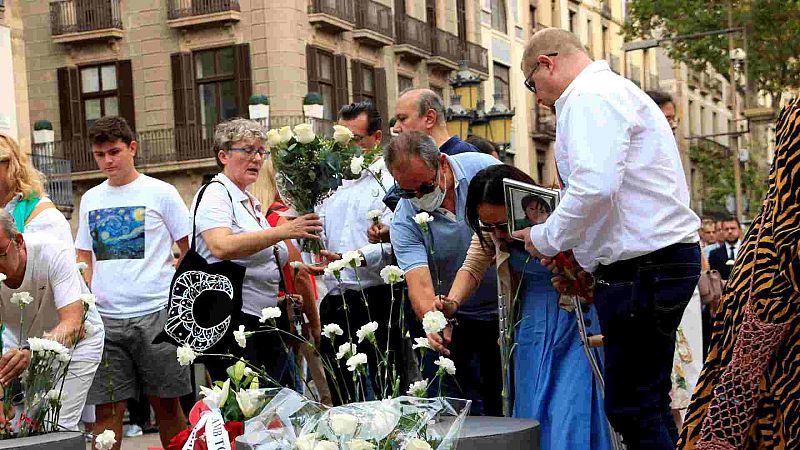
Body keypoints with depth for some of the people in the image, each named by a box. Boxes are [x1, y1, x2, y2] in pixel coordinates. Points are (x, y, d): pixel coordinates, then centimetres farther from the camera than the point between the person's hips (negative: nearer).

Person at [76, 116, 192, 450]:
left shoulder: (160, 193, 1)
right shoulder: (90, 199, 14)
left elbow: (190, 251, 4)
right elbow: (85, 259, 19)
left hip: (156, 313, -3)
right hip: (105, 319, 3)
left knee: (166, 405, 4)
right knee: (106, 410, 0)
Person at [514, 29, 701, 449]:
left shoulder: (589, 98, -10)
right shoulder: (617, 91, 24)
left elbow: (594, 188, -25)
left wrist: (547, 238, -9)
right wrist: (572, 246, 18)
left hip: (641, 268, -11)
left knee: (632, 410, -8)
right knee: (649, 403, 14)